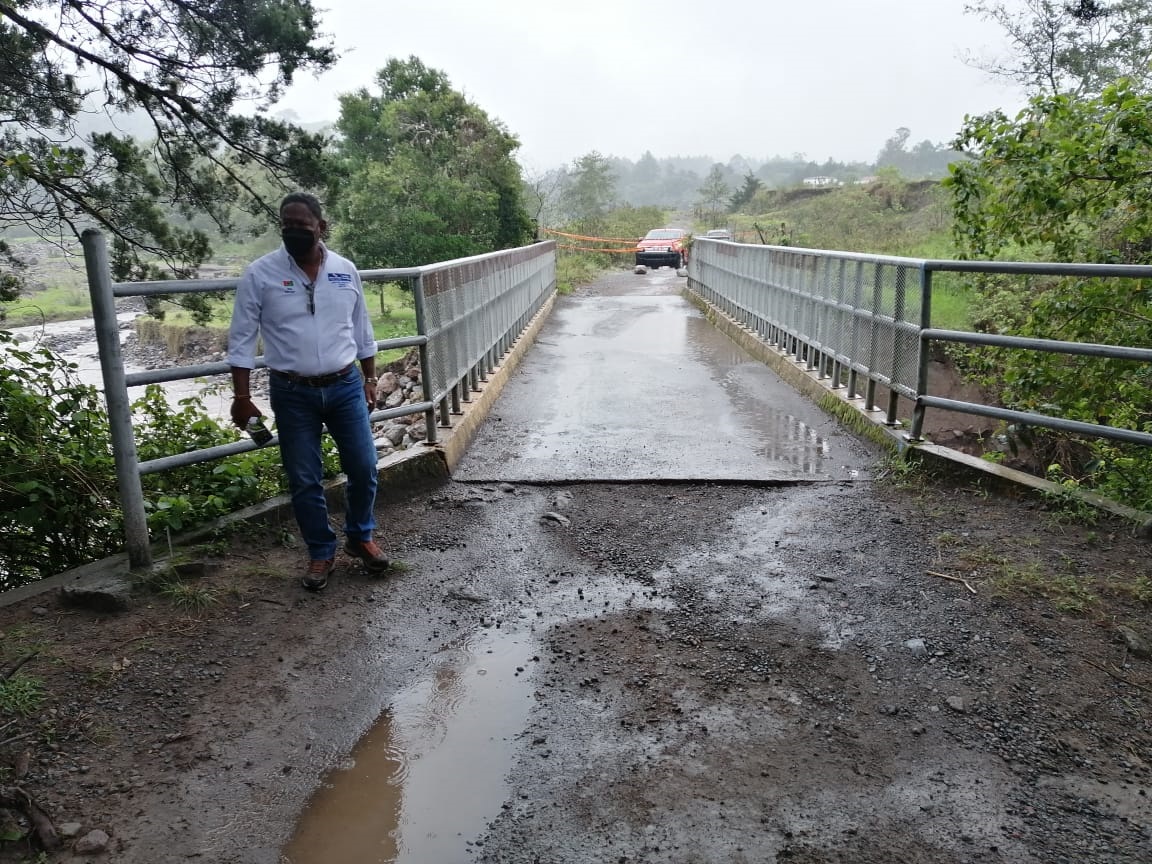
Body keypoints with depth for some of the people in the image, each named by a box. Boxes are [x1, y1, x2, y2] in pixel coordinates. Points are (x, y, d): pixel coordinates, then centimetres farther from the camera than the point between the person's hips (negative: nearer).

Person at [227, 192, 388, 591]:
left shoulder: (346, 270, 1)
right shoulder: (260, 274, -7)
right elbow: (242, 339, -4)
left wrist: (370, 380, 12)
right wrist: (241, 397, -7)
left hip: (345, 386, 2)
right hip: (292, 394, -2)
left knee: (363, 468, 6)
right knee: (304, 481, 5)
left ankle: (360, 537, 30)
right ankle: (321, 553, 23)